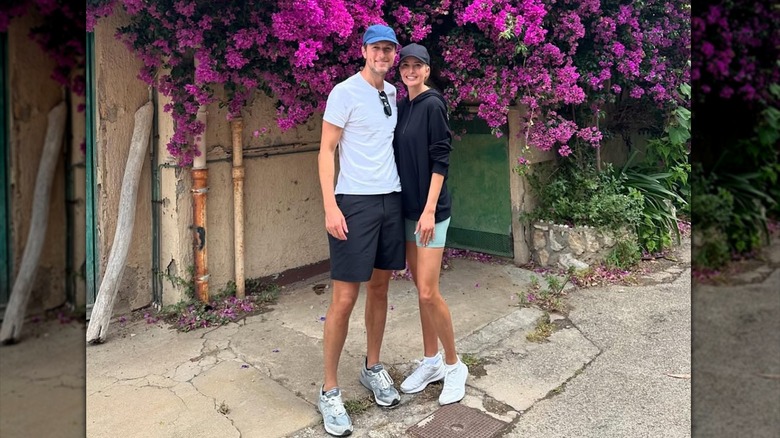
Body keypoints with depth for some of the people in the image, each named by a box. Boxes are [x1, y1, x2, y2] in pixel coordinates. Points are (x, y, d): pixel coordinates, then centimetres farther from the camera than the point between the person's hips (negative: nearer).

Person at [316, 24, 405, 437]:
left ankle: (372, 368, 29)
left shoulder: (392, 93, 14)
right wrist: (330, 206, -18)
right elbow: (326, 150, -9)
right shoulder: (345, 92, -6)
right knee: (344, 298, -5)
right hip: (354, 201, -6)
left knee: (380, 287, 13)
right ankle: (329, 391, 7)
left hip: (391, 199, 7)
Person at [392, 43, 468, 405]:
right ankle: (431, 361, 24)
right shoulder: (402, 107, 12)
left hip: (429, 210, -7)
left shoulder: (432, 105, -9)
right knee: (420, 289, 12)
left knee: (428, 292, -9)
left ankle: (454, 365, 10)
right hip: (407, 208, 7)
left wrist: (429, 210, -19)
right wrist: (406, 206, 11)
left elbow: (440, 161, -14)